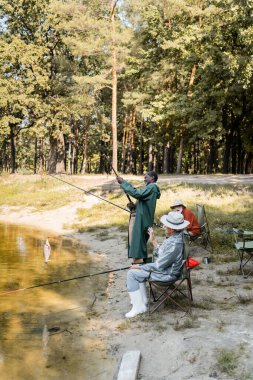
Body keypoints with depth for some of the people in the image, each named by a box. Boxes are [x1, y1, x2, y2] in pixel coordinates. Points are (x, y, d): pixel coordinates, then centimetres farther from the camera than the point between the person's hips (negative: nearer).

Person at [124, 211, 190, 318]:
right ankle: (142, 300, 25)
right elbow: (160, 255, 8)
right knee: (138, 271, 20)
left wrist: (140, 267, -13)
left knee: (132, 273, -8)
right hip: (166, 268, 10)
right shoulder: (176, 236, -1)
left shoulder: (174, 245, -31)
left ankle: (138, 307, 0)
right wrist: (154, 241, 3)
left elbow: (158, 266, -24)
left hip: (167, 274, -10)